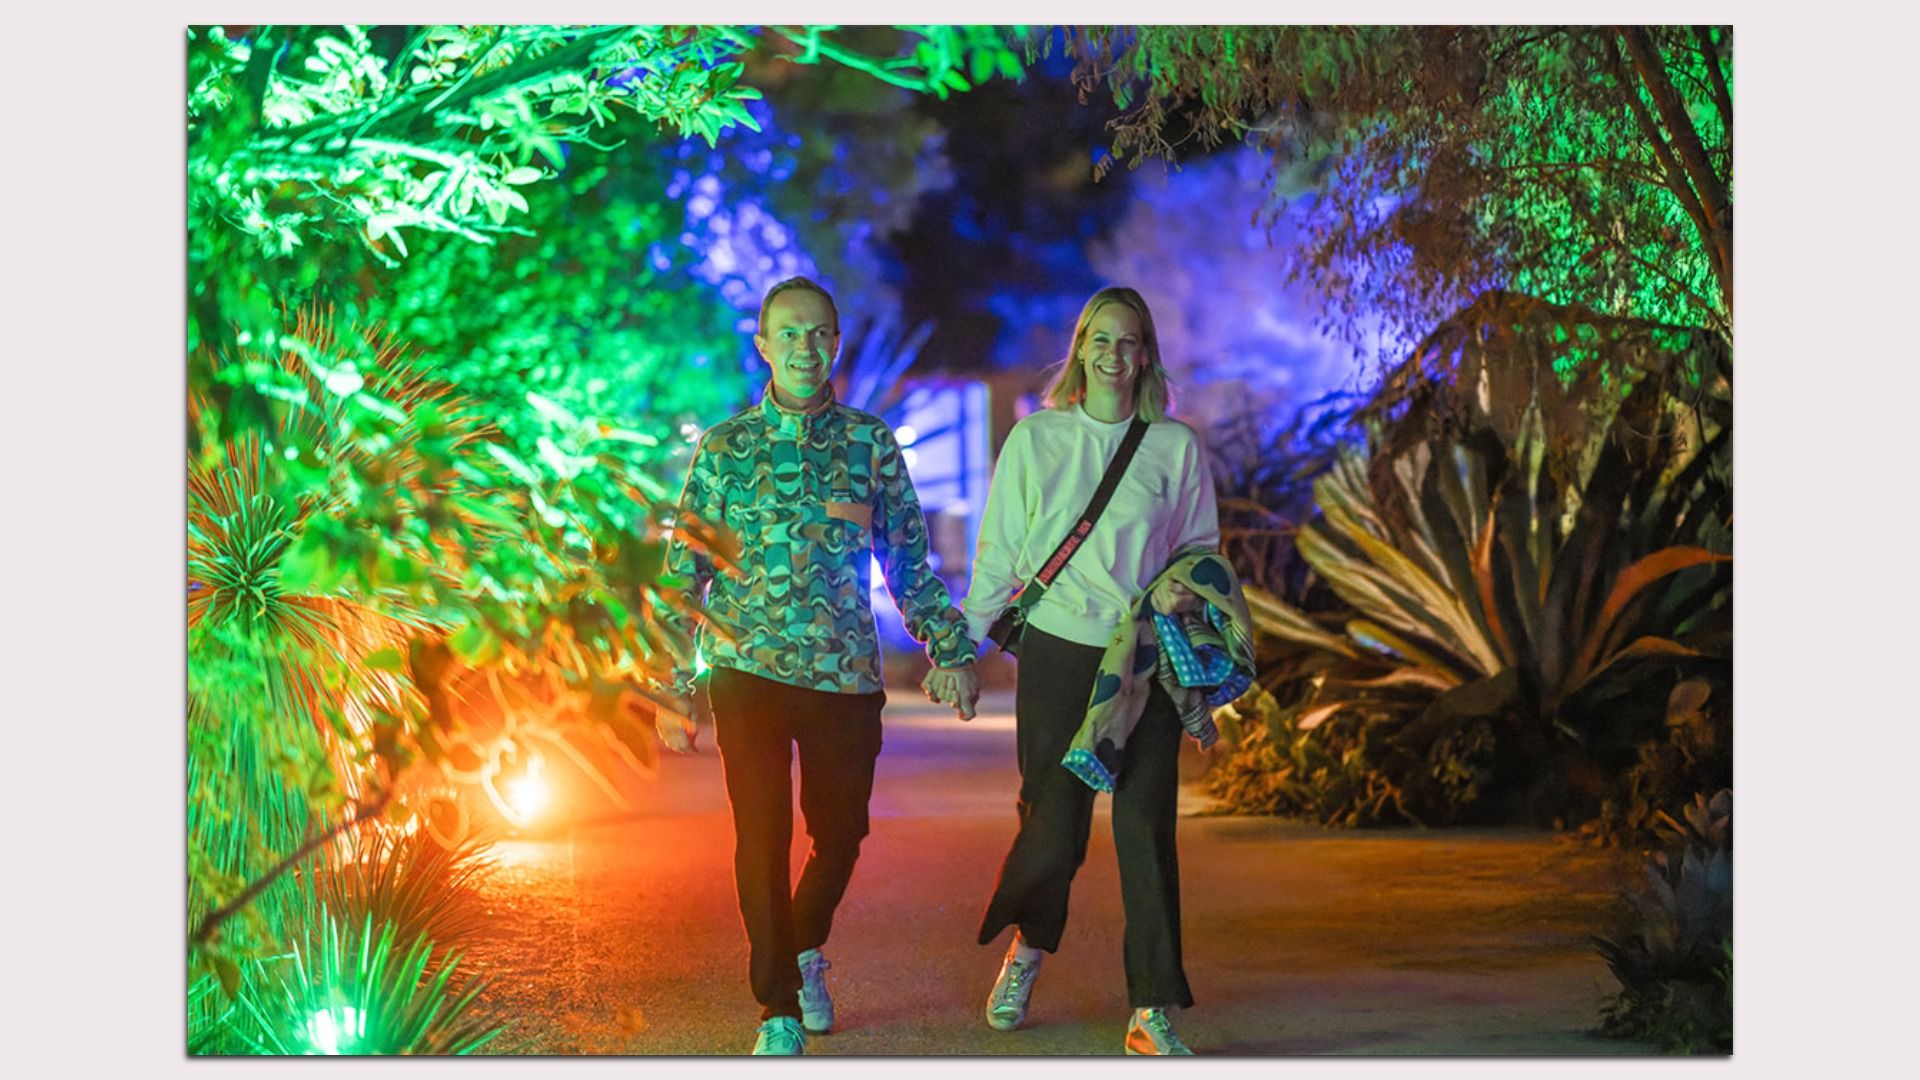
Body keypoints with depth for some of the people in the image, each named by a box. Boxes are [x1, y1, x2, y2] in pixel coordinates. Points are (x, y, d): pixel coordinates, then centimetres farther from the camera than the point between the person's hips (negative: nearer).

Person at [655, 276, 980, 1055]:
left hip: (847, 672, 2)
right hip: (748, 670, -1)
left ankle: (805, 951, 39)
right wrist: (675, 689, 1)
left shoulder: (871, 444, 5)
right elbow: (684, 573, 4)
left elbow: (909, 560, 10)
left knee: (839, 832, 10)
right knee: (762, 838, -3)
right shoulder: (724, 448, 3)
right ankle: (779, 1008, 8)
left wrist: (949, 651, 6)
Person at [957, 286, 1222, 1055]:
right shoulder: (1033, 440, 4)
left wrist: (1184, 586, -8)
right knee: (1052, 824, 0)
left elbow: (1201, 545, 14)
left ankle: (1152, 1014, 4)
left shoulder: (1176, 445, 5)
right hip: (1057, 652, -1)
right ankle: (1028, 947, 32)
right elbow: (997, 552, 8)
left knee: (1147, 830, -3)